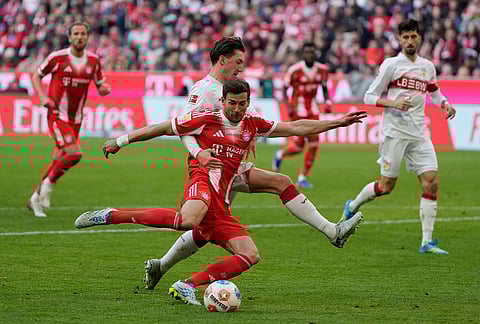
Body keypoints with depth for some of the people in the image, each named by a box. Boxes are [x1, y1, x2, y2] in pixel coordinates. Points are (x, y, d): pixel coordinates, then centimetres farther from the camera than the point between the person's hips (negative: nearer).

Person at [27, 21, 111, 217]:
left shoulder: (93, 60, 1)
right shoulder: (57, 57, -10)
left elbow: (100, 87, 11)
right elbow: (36, 75, 3)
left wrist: (105, 89, -14)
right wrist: (42, 97, -12)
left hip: (75, 119, 5)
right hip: (57, 115, -5)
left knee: (60, 161, 9)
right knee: (74, 154, -22)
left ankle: (36, 198, 26)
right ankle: (49, 182, 2)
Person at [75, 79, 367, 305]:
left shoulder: (252, 124, 18)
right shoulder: (205, 120, 4)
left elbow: (296, 128, 19)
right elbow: (160, 128, 12)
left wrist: (339, 122, 14)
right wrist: (121, 141, 15)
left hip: (220, 206, 7)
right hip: (203, 180, -7)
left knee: (250, 256, -7)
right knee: (187, 221, -41)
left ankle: (187, 286, -10)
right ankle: (110, 215, -33)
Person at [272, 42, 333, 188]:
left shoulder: (322, 69, 1)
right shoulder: (295, 70, -15)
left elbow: (325, 88, 14)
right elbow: (284, 89, -6)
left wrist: (328, 102, -3)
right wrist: (288, 106, -18)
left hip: (312, 109, 5)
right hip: (298, 108, -5)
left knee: (314, 144, -3)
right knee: (299, 145, -7)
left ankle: (303, 177, 8)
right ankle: (280, 155, 27)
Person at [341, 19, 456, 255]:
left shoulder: (427, 67, 12)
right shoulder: (391, 64, -3)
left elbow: (435, 93, 28)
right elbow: (369, 96, -3)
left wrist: (446, 104, 7)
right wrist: (393, 103, -19)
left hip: (419, 134, 5)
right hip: (394, 133, -5)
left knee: (431, 183, -8)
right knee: (386, 186, -3)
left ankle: (427, 242, -5)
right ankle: (352, 206, 27)